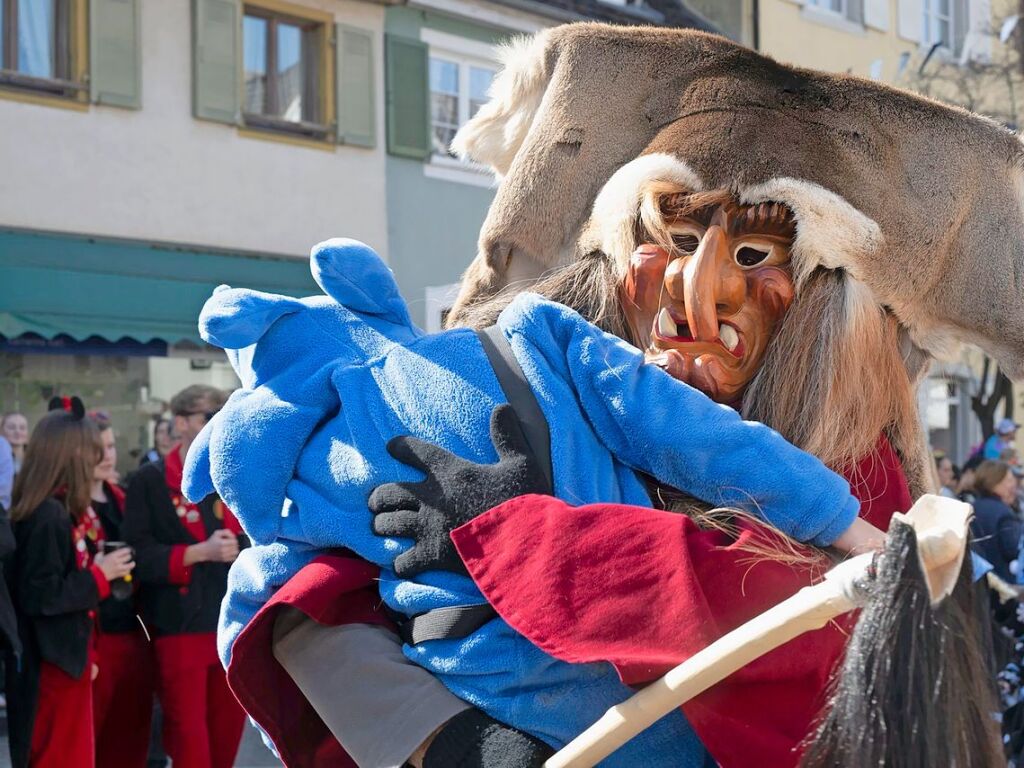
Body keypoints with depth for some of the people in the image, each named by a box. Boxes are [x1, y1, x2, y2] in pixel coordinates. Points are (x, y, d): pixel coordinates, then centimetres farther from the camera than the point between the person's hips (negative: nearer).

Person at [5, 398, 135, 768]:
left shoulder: (58, 511, 9)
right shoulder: (48, 516, -20)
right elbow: (42, 596, -24)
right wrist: (100, 574, -15)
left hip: (66, 658, 9)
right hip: (52, 665, -9)